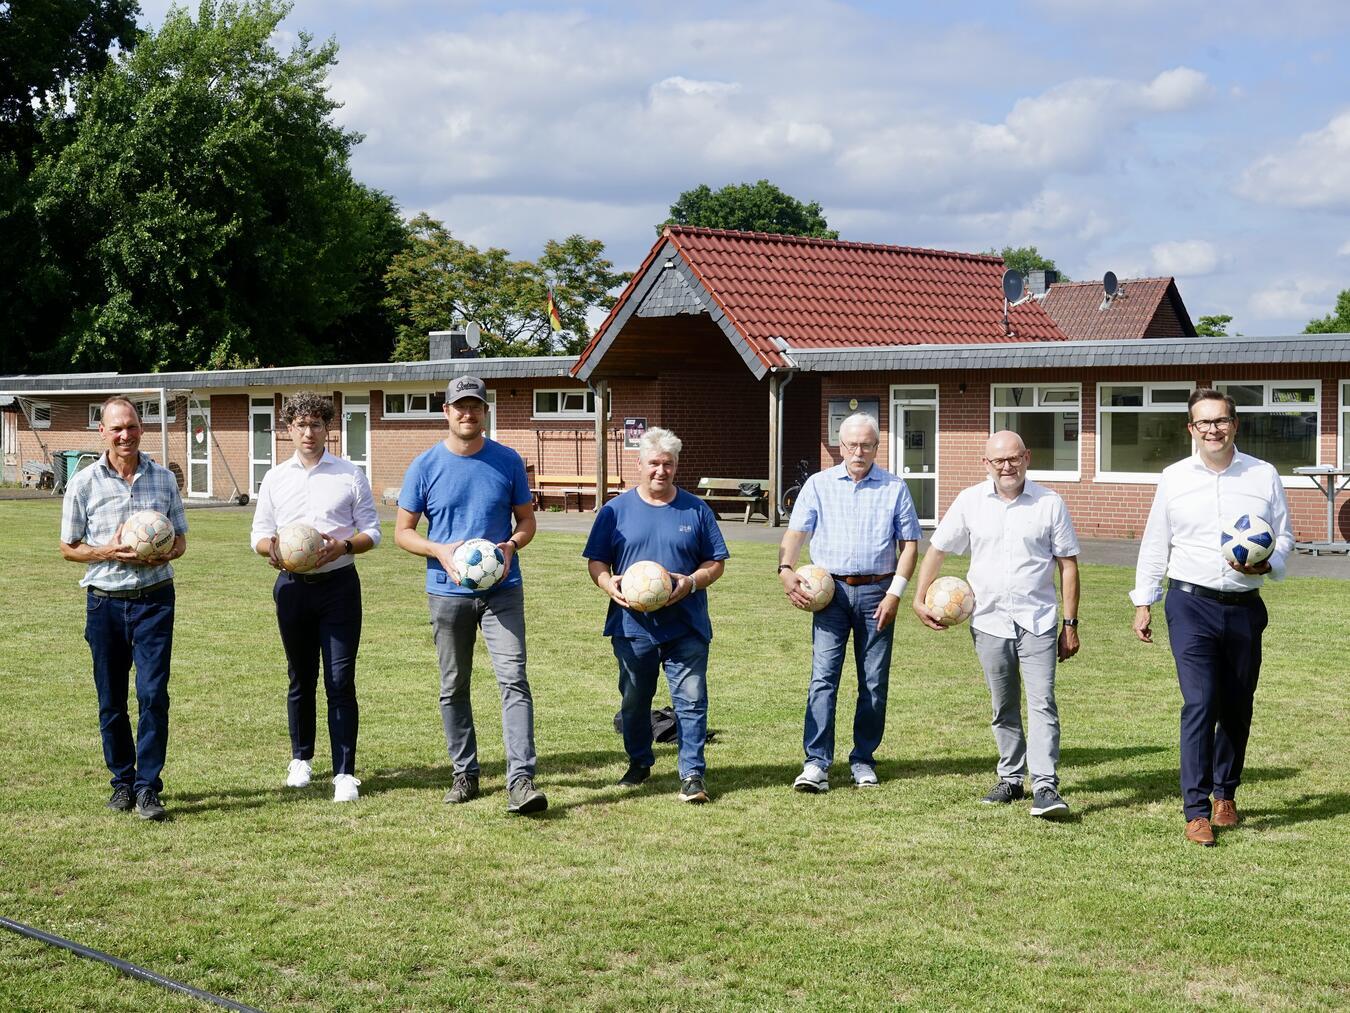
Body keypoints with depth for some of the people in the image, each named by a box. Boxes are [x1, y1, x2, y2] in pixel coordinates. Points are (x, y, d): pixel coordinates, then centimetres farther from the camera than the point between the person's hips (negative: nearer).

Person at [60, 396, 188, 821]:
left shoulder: (163, 478, 5)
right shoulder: (84, 483, 0)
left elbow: (180, 538, 12)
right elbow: (68, 547, 6)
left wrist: (166, 553, -11)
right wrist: (108, 552, -13)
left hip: (154, 599, 0)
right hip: (105, 601, 0)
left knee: (153, 693, -10)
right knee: (111, 701, 8)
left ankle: (147, 787, -4)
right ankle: (122, 781, 23)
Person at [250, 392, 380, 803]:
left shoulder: (350, 475, 3)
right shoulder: (275, 478, 10)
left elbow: (371, 531, 3)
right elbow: (259, 533, 11)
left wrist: (344, 545, -17)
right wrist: (269, 547, -12)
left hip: (338, 585, -2)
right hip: (292, 585, 3)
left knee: (340, 681, -7)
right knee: (300, 679, 13)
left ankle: (345, 772, -5)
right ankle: (301, 758, 29)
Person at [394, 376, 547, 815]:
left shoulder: (507, 461, 2)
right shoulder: (425, 466, 0)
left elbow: (527, 519, 10)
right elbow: (403, 531, 4)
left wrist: (510, 545, -12)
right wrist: (440, 551, -15)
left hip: (502, 591, -1)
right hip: (448, 593, 1)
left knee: (514, 680, -13)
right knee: (453, 688, 9)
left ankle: (521, 780, -15)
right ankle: (464, 774, 23)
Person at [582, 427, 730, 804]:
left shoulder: (696, 510, 6)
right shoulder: (615, 511, 5)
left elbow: (716, 562, 7)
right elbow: (596, 561, 7)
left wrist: (691, 582, -12)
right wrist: (609, 583, -14)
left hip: (686, 627, -1)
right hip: (632, 627, 1)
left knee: (691, 700, -5)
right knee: (634, 701, 12)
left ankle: (693, 773, -1)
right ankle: (639, 762, 30)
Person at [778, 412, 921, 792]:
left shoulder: (895, 488, 6)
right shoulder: (819, 484, 7)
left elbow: (909, 544, 5)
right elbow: (796, 532, -1)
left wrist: (895, 593, -5)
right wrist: (786, 569, -20)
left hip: (877, 593, 1)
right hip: (831, 591, -1)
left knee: (874, 682, 5)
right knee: (823, 677, -8)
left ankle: (863, 760, 16)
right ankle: (816, 763, -9)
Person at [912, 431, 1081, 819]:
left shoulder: (1050, 503, -1)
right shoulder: (970, 501, 3)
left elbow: (1068, 565, 2)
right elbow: (937, 550, 11)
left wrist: (1070, 623, 0)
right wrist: (920, 599, 5)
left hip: (1037, 622, -2)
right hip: (989, 622, 2)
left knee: (1042, 703, -11)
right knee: (1003, 708, 12)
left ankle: (1045, 786, -13)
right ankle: (1011, 778, 23)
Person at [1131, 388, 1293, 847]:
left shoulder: (1264, 476, 5)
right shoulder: (1174, 478, 5)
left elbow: (1284, 537, 10)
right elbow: (1155, 544, 10)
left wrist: (1266, 565, -12)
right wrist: (1143, 602, 8)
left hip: (1244, 607, 2)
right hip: (1191, 606, -2)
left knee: (1237, 708, 10)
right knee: (1200, 704, -12)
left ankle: (1225, 794, 29)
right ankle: (1197, 810, -8)